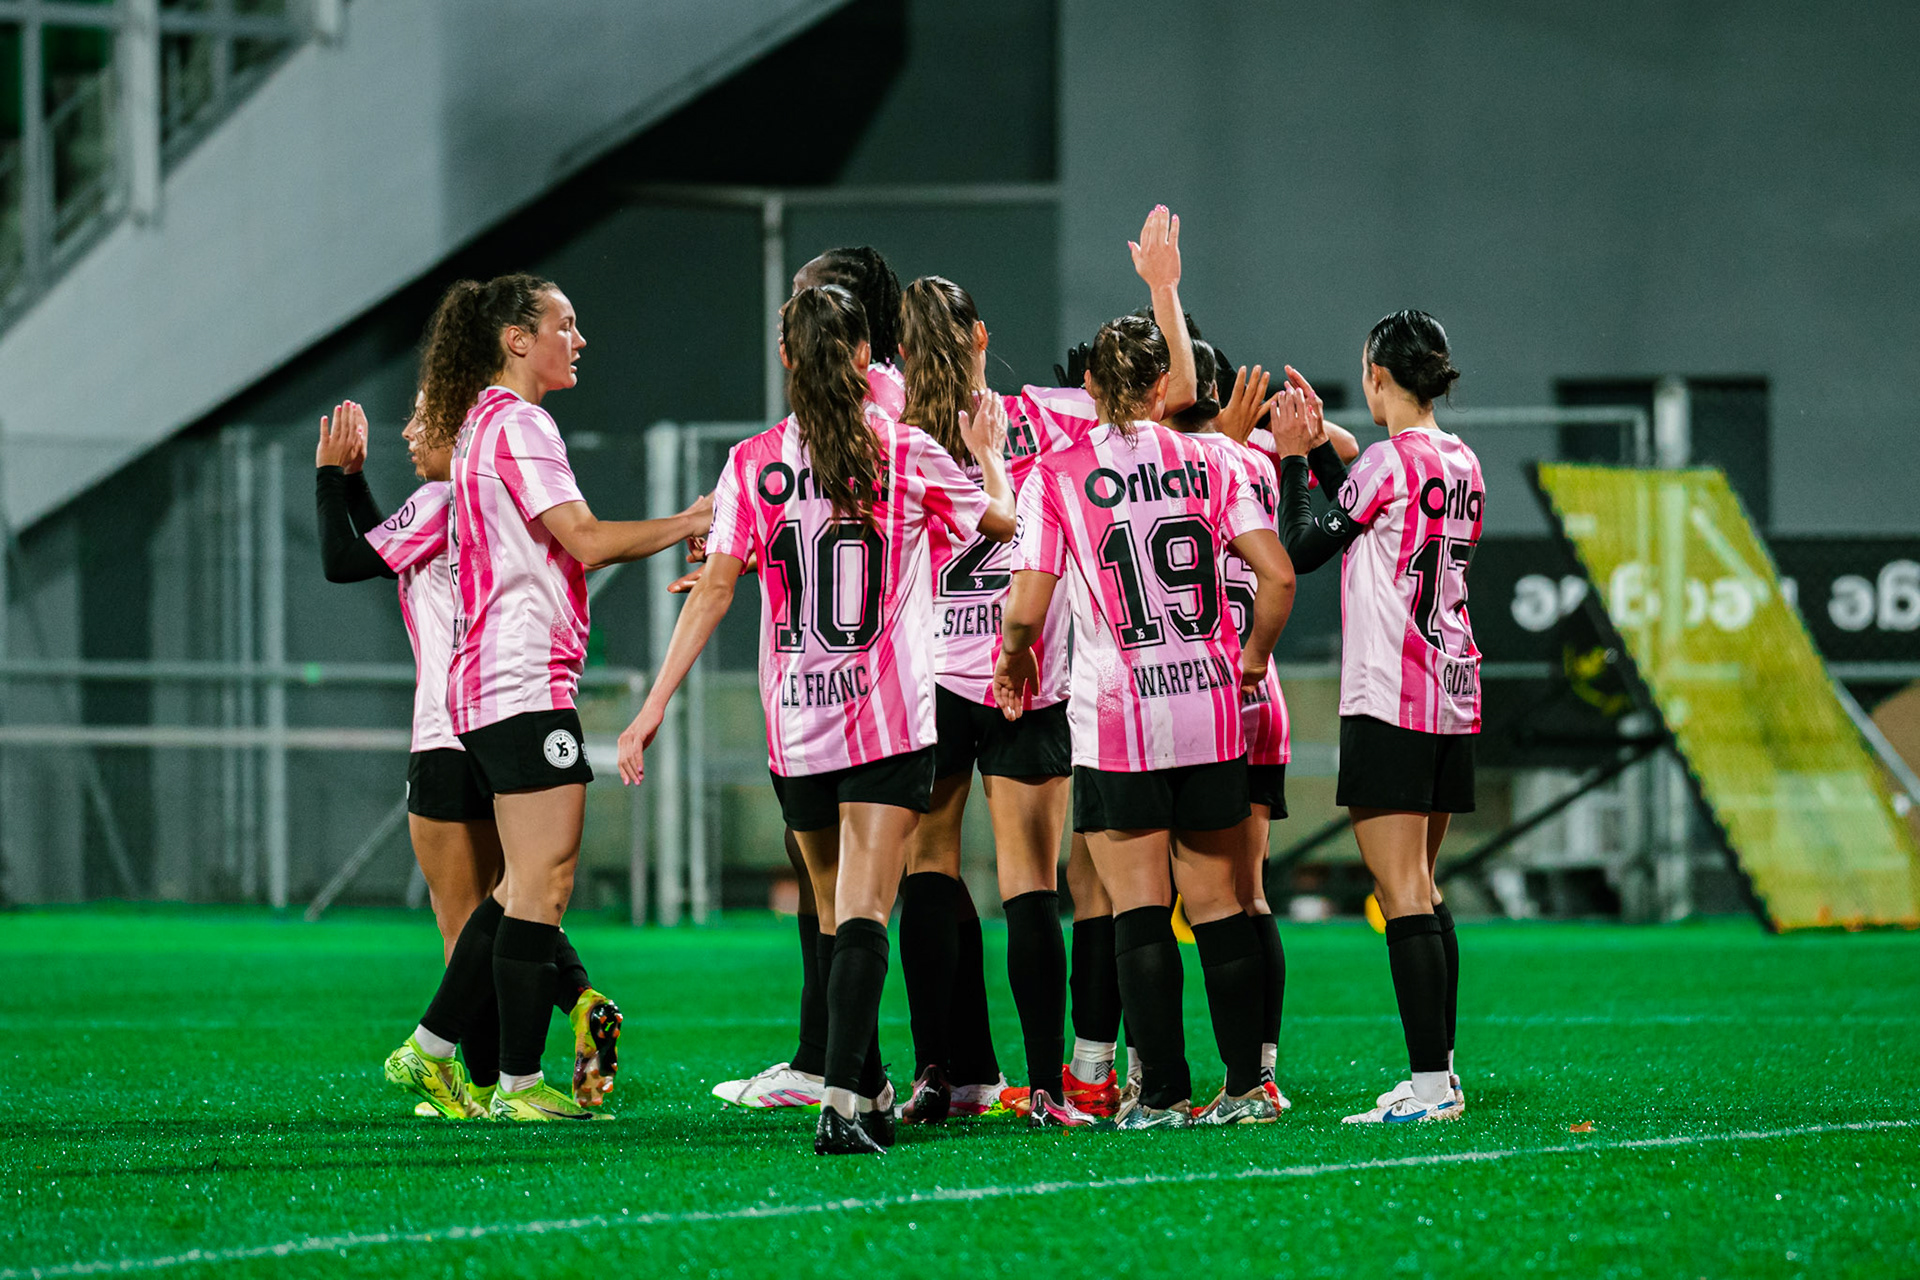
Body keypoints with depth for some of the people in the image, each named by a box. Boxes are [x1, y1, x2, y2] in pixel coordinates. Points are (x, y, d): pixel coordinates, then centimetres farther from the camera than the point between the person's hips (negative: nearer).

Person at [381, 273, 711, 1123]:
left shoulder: (482, 423, 21)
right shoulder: (518, 424, -10)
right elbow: (585, 541, -16)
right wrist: (688, 525, -6)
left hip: (487, 685, 11)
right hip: (525, 679, -11)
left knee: (526, 883, 14)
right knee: (543, 880, -9)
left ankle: (430, 1050, 15)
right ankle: (518, 1083, -9)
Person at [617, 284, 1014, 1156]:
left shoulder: (753, 464, -1)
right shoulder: (908, 456, -2)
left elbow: (714, 591, -5)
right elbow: (1003, 521, 16)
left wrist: (655, 706, -2)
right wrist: (986, 455, 37)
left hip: (795, 722, 2)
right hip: (890, 717, -2)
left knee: (835, 912, 18)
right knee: (862, 914, -10)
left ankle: (869, 1093, 26)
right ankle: (844, 1100, -26)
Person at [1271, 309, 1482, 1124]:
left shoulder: (1390, 459, -12)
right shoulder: (1461, 462, 12)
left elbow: (1303, 548, -5)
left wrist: (1291, 458, 6)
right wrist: (1318, 447, 25)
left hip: (1389, 700, -9)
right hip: (1454, 696, 9)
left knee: (1401, 894, -9)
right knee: (1420, 890, 14)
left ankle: (1431, 1083, -14)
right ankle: (1437, 1073, 15)